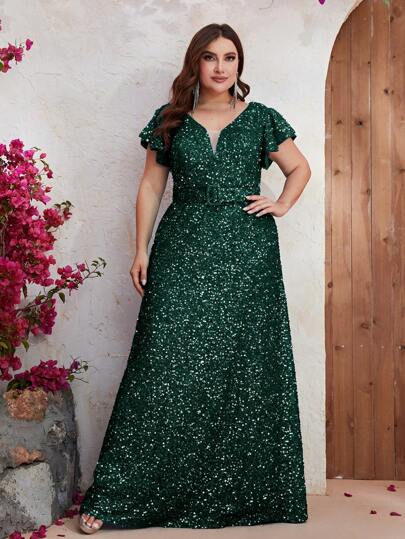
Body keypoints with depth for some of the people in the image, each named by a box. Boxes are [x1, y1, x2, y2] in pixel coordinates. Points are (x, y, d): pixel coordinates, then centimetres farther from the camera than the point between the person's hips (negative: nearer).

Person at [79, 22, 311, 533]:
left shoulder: (260, 119, 9)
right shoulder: (170, 120, 9)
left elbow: (300, 168, 20)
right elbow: (151, 187, 9)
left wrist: (281, 205, 3)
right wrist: (141, 250, 3)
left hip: (248, 256, 1)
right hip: (183, 252, -1)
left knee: (245, 368, 4)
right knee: (166, 367, -5)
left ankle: (243, 491, 19)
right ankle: (117, 496, 5)